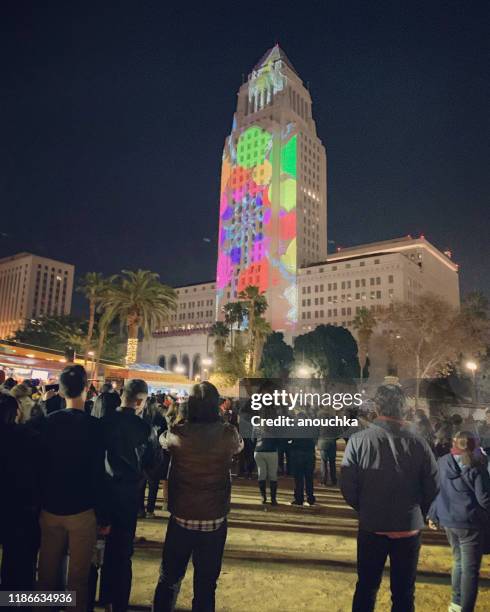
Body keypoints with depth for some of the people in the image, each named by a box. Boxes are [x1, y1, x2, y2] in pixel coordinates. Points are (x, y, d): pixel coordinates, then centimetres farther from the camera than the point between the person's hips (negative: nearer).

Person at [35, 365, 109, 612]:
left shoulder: (46, 422, -5)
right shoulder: (93, 426, -16)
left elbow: (40, 467, 3)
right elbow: (97, 476, -15)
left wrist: (41, 503, 14)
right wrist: (103, 516, -5)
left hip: (50, 509, 4)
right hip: (82, 510, -4)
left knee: (48, 571, 19)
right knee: (78, 575, 10)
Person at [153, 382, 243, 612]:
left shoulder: (178, 433, -14)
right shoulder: (227, 433, -12)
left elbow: (163, 441, 9)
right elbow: (239, 446, 11)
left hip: (181, 517, 0)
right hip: (215, 519, 0)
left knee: (169, 578, 19)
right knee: (206, 583, 14)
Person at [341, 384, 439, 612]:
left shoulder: (359, 440, -15)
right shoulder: (419, 443, -11)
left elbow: (347, 486, -13)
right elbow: (433, 488, -6)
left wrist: (364, 509, 7)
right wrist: (415, 513, 13)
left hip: (372, 527, 0)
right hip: (410, 528, 1)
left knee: (367, 586, 18)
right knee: (404, 591, 18)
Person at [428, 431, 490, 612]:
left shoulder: (441, 463, 4)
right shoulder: (475, 467, -12)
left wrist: (433, 515, 20)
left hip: (448, 520, 6)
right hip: (470, 523, -6)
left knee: (459, 562, 23)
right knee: (470, 569, 1)